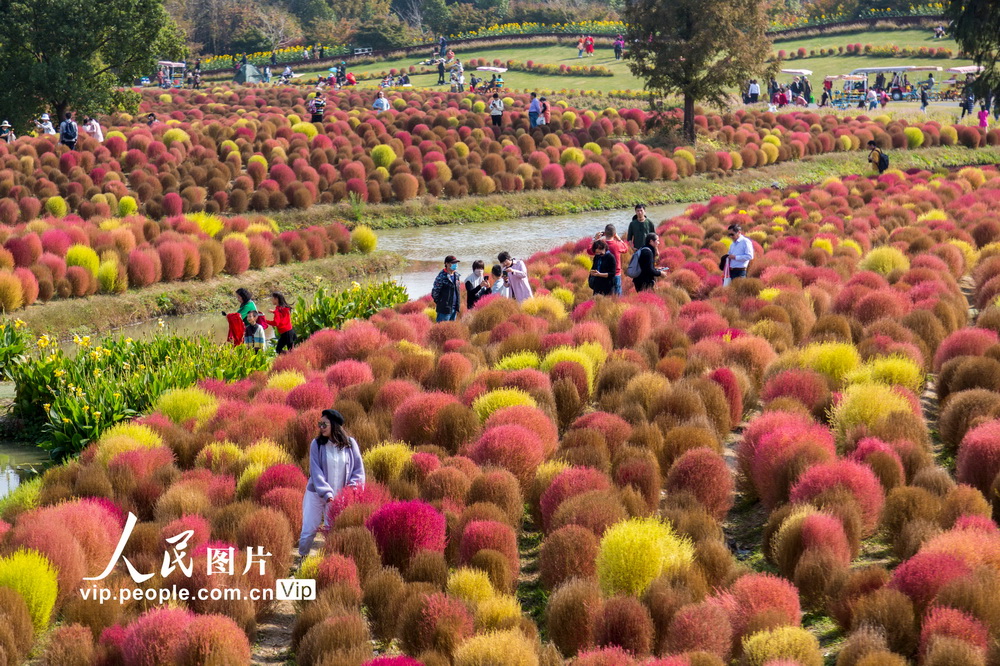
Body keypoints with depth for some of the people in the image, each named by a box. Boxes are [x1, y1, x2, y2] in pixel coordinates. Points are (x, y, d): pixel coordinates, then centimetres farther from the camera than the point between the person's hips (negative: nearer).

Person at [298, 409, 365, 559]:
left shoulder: (350, 443, -4)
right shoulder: (317, 444, -7)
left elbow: (359, 470, 0)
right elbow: (316, 472, -12)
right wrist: (327, 494, -23)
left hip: (340, 497, 1)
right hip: (316, 494, -1)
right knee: (308, 531, -1)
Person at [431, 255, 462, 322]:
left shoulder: (457, 275, 10)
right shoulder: (442, 276, -13)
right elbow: (434, 292, -10)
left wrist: (457, 308, 15)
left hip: (454, 309, 7)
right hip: (444, 309, -7)